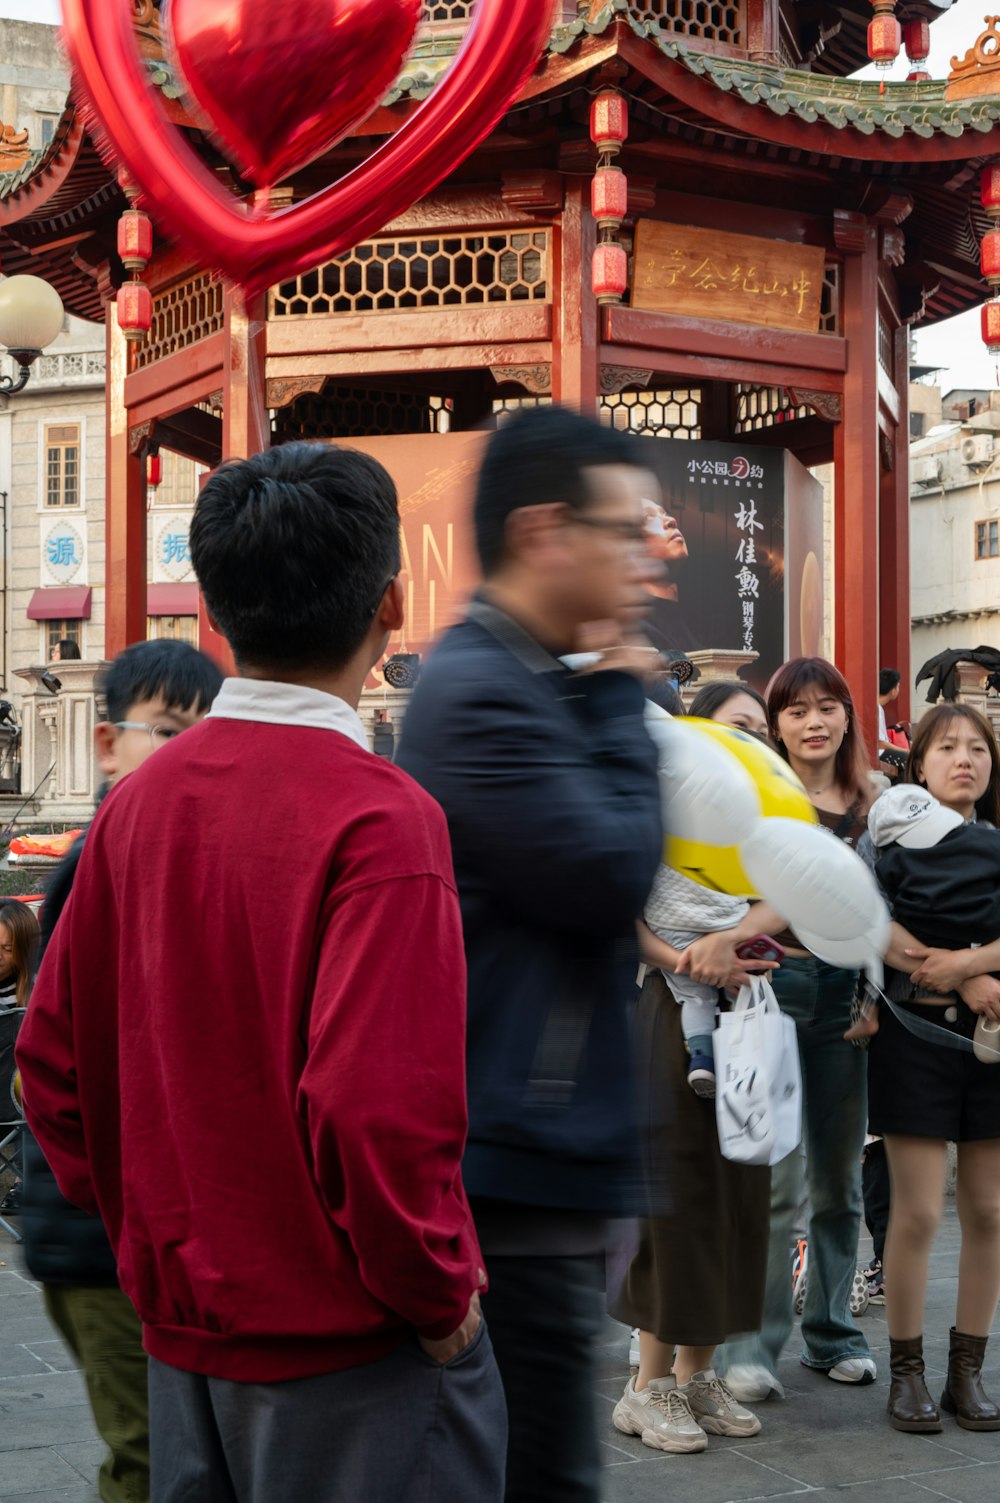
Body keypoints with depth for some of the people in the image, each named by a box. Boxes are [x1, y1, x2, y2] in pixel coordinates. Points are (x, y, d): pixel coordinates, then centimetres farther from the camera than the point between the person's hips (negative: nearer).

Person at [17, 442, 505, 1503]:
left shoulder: (138, 801, 0)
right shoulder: (380, 818, -20)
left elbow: (53, 1061, 7)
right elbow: (378, 1109, -27)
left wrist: (153, 1236, 15)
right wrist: (440, 1297, -11)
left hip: (182, 1333, 6)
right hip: (350, 1350, -6)